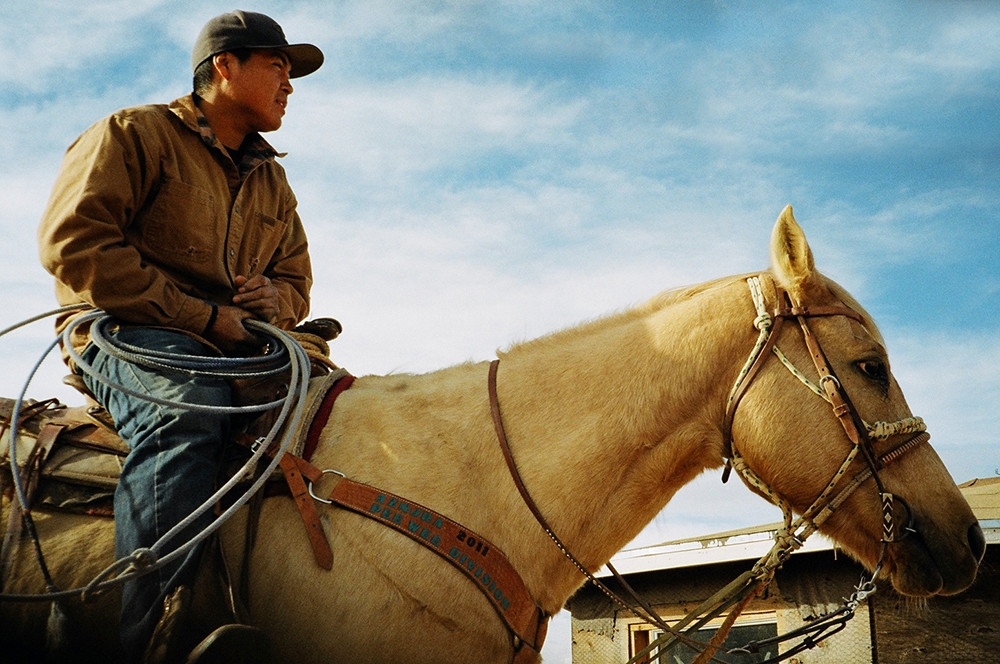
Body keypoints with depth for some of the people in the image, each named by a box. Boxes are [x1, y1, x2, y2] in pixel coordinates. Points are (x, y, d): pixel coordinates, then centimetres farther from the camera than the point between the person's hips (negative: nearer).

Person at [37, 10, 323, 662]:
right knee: (189, 401, -38)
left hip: (234, 345, 7)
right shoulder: (135, 134, 4)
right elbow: (73, 241, -9)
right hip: (123, 336, -7)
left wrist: (275, 300, 1)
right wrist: (200, 315, -16)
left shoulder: (273, 182, 25)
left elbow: (296, 281, 30)